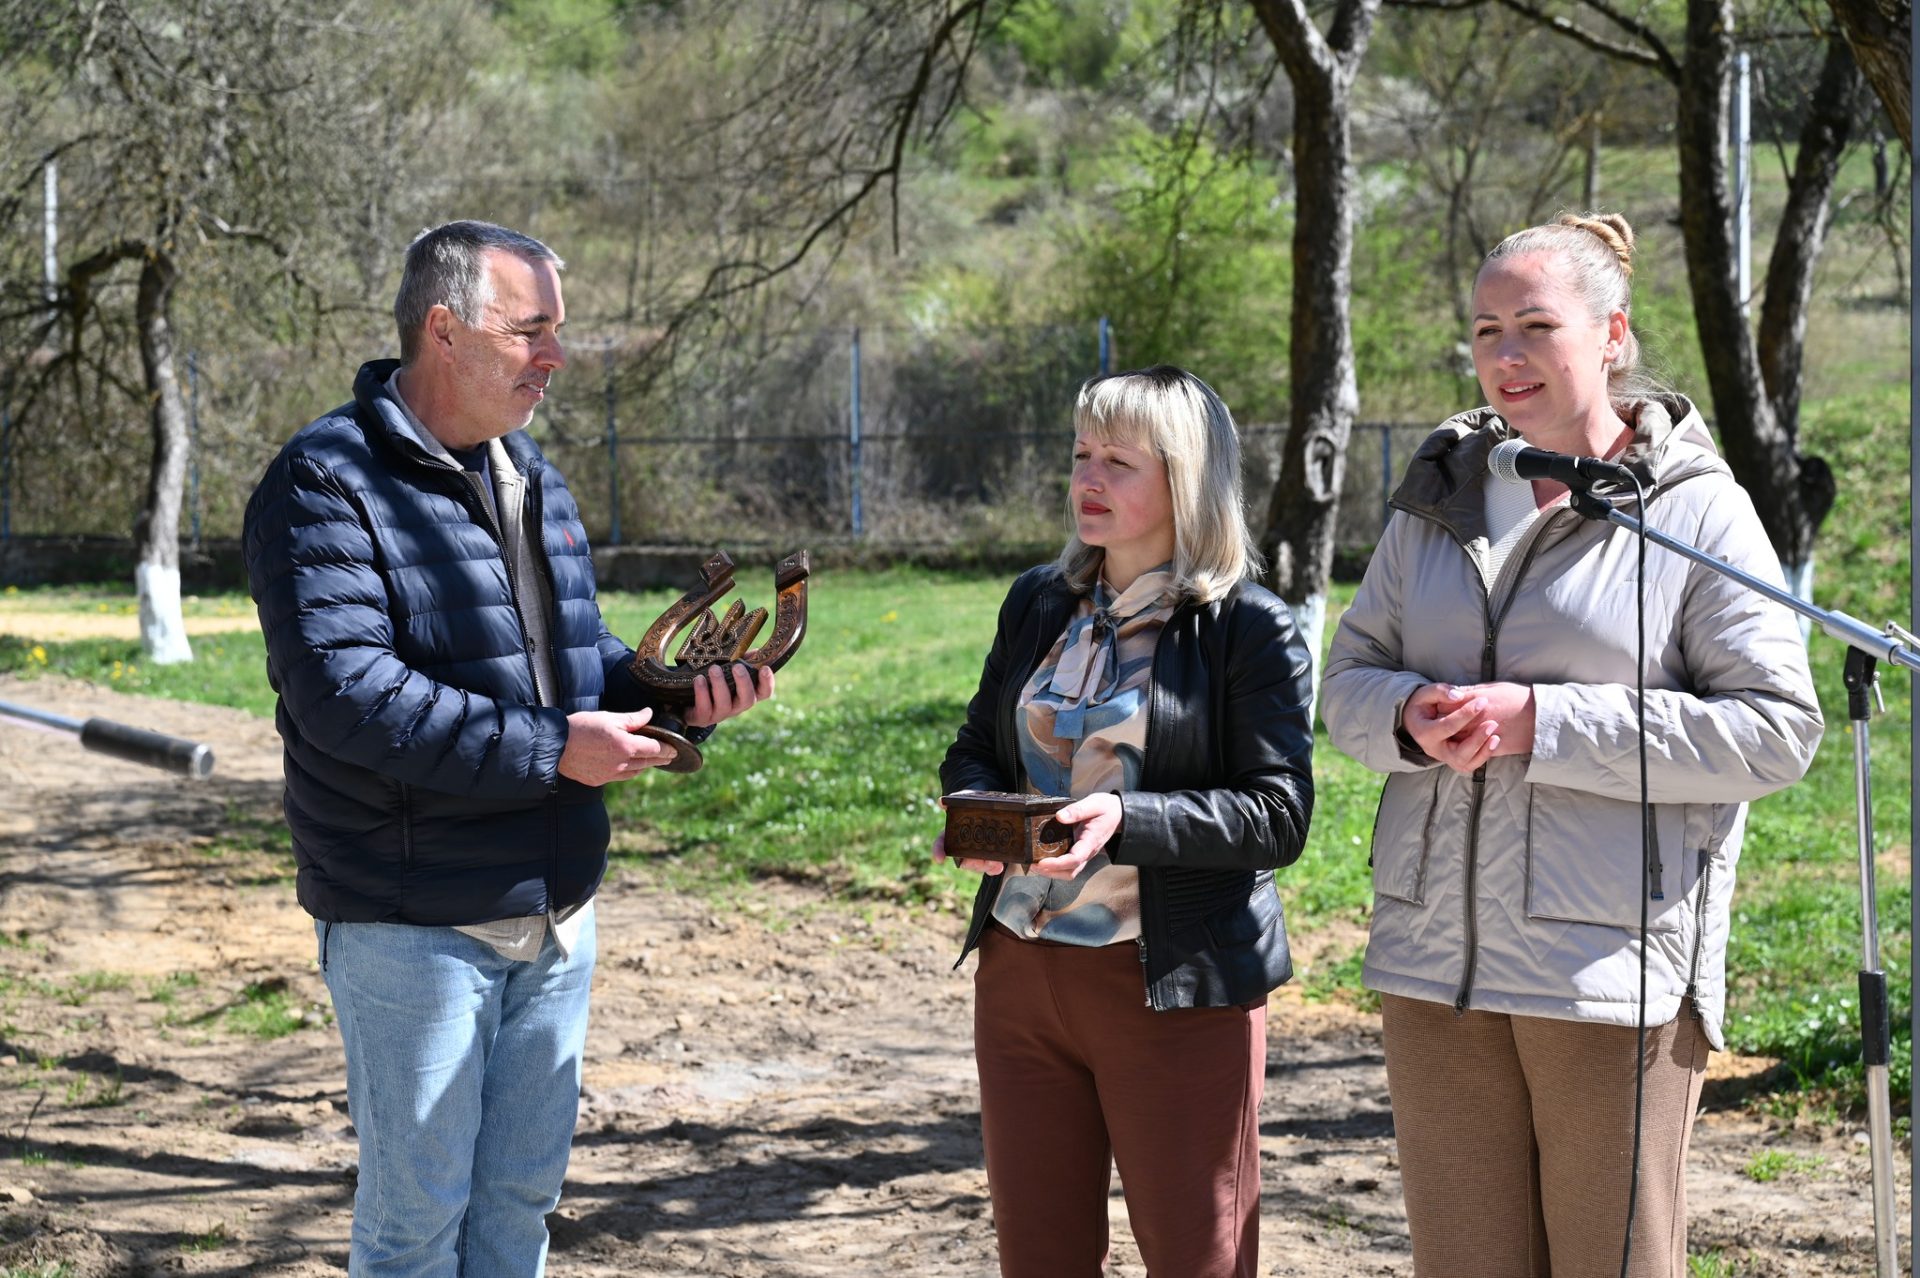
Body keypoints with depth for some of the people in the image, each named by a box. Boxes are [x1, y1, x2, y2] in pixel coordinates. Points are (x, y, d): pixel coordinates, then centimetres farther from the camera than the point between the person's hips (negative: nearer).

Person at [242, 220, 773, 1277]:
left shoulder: (535, 482, 13)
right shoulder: (326, 484, -14)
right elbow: (346, 691, -25)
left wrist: (675, 694, -2)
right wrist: (548, 751, -25)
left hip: (554, 909, 8)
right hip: (415, 925, -8)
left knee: (522, 1191, 16)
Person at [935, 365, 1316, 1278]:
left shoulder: (1250, 628, -7)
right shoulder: (1037, 602, 11)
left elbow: (1277, 816, -12)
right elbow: (974, 749, 18)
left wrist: (1125, 821, -25)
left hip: (1174, 988, -6)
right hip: (1019, 970, 6)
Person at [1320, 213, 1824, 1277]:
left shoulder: (1696, 509, -4)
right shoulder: (1438, 497, 12)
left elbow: (1776, 727, -11)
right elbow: (1348, 679, 15)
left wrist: (1546, 722, -18)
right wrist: (1412, 718, -10)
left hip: (1613, 966, -5)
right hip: (1437, 960, 5)